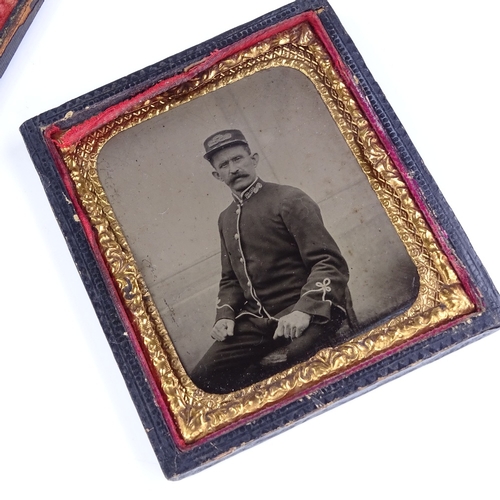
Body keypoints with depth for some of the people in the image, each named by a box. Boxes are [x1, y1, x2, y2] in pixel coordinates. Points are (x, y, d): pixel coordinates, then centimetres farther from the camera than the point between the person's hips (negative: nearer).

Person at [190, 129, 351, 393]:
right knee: (203, 377, -12)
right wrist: (225, 315, 5)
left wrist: (304, 310, -25)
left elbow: (330, 263, -10)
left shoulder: (289, 199, -2)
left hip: (308, 312, -6)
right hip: (256, 320, 7)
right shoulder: (226, 218, 20)